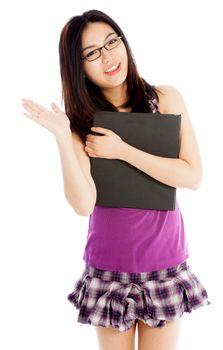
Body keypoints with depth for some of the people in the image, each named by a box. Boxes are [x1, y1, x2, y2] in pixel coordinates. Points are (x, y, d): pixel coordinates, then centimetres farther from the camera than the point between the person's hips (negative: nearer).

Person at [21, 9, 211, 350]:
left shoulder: (165, 98, -4)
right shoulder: (80, 122, -5)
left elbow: (193, 176, -11)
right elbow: (83, 204, -17)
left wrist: (122, 150, -15)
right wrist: (63, 136, -26)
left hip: (165, 259, 0)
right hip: (108, 265, 0)